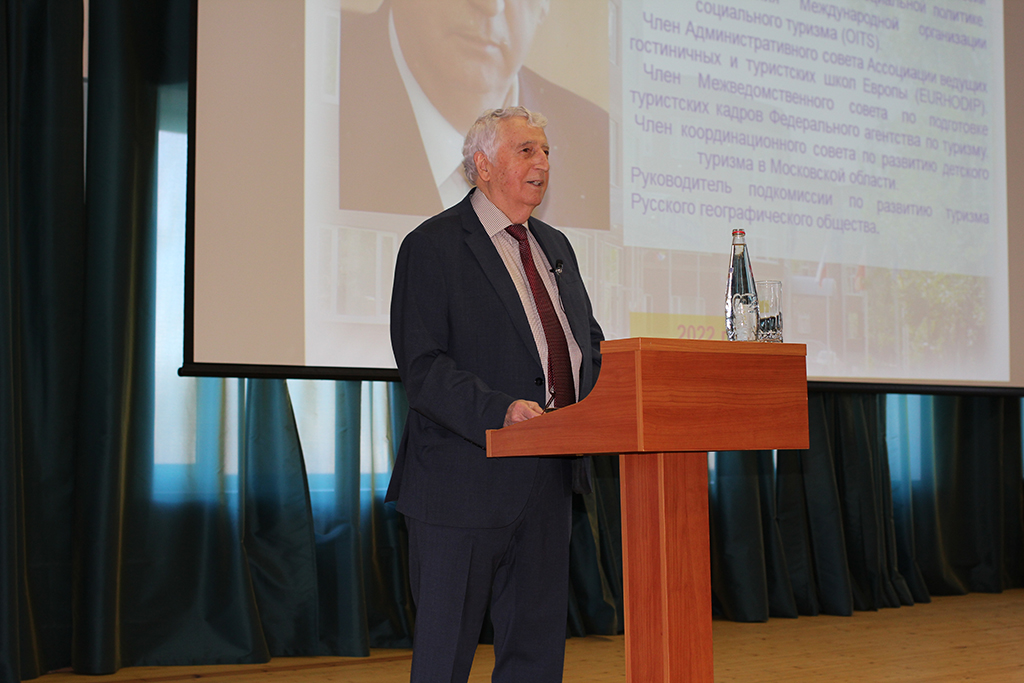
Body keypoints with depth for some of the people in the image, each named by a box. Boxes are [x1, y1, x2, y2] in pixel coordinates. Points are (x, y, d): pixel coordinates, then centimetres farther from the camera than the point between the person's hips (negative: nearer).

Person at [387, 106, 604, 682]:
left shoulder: (556, 246, 17)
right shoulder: (433, 247, -7)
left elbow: (588, 338, 23)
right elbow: (422, 366, -15)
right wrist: (498, 411, -28)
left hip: (549, 481, 7)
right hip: (465, 479, -7)